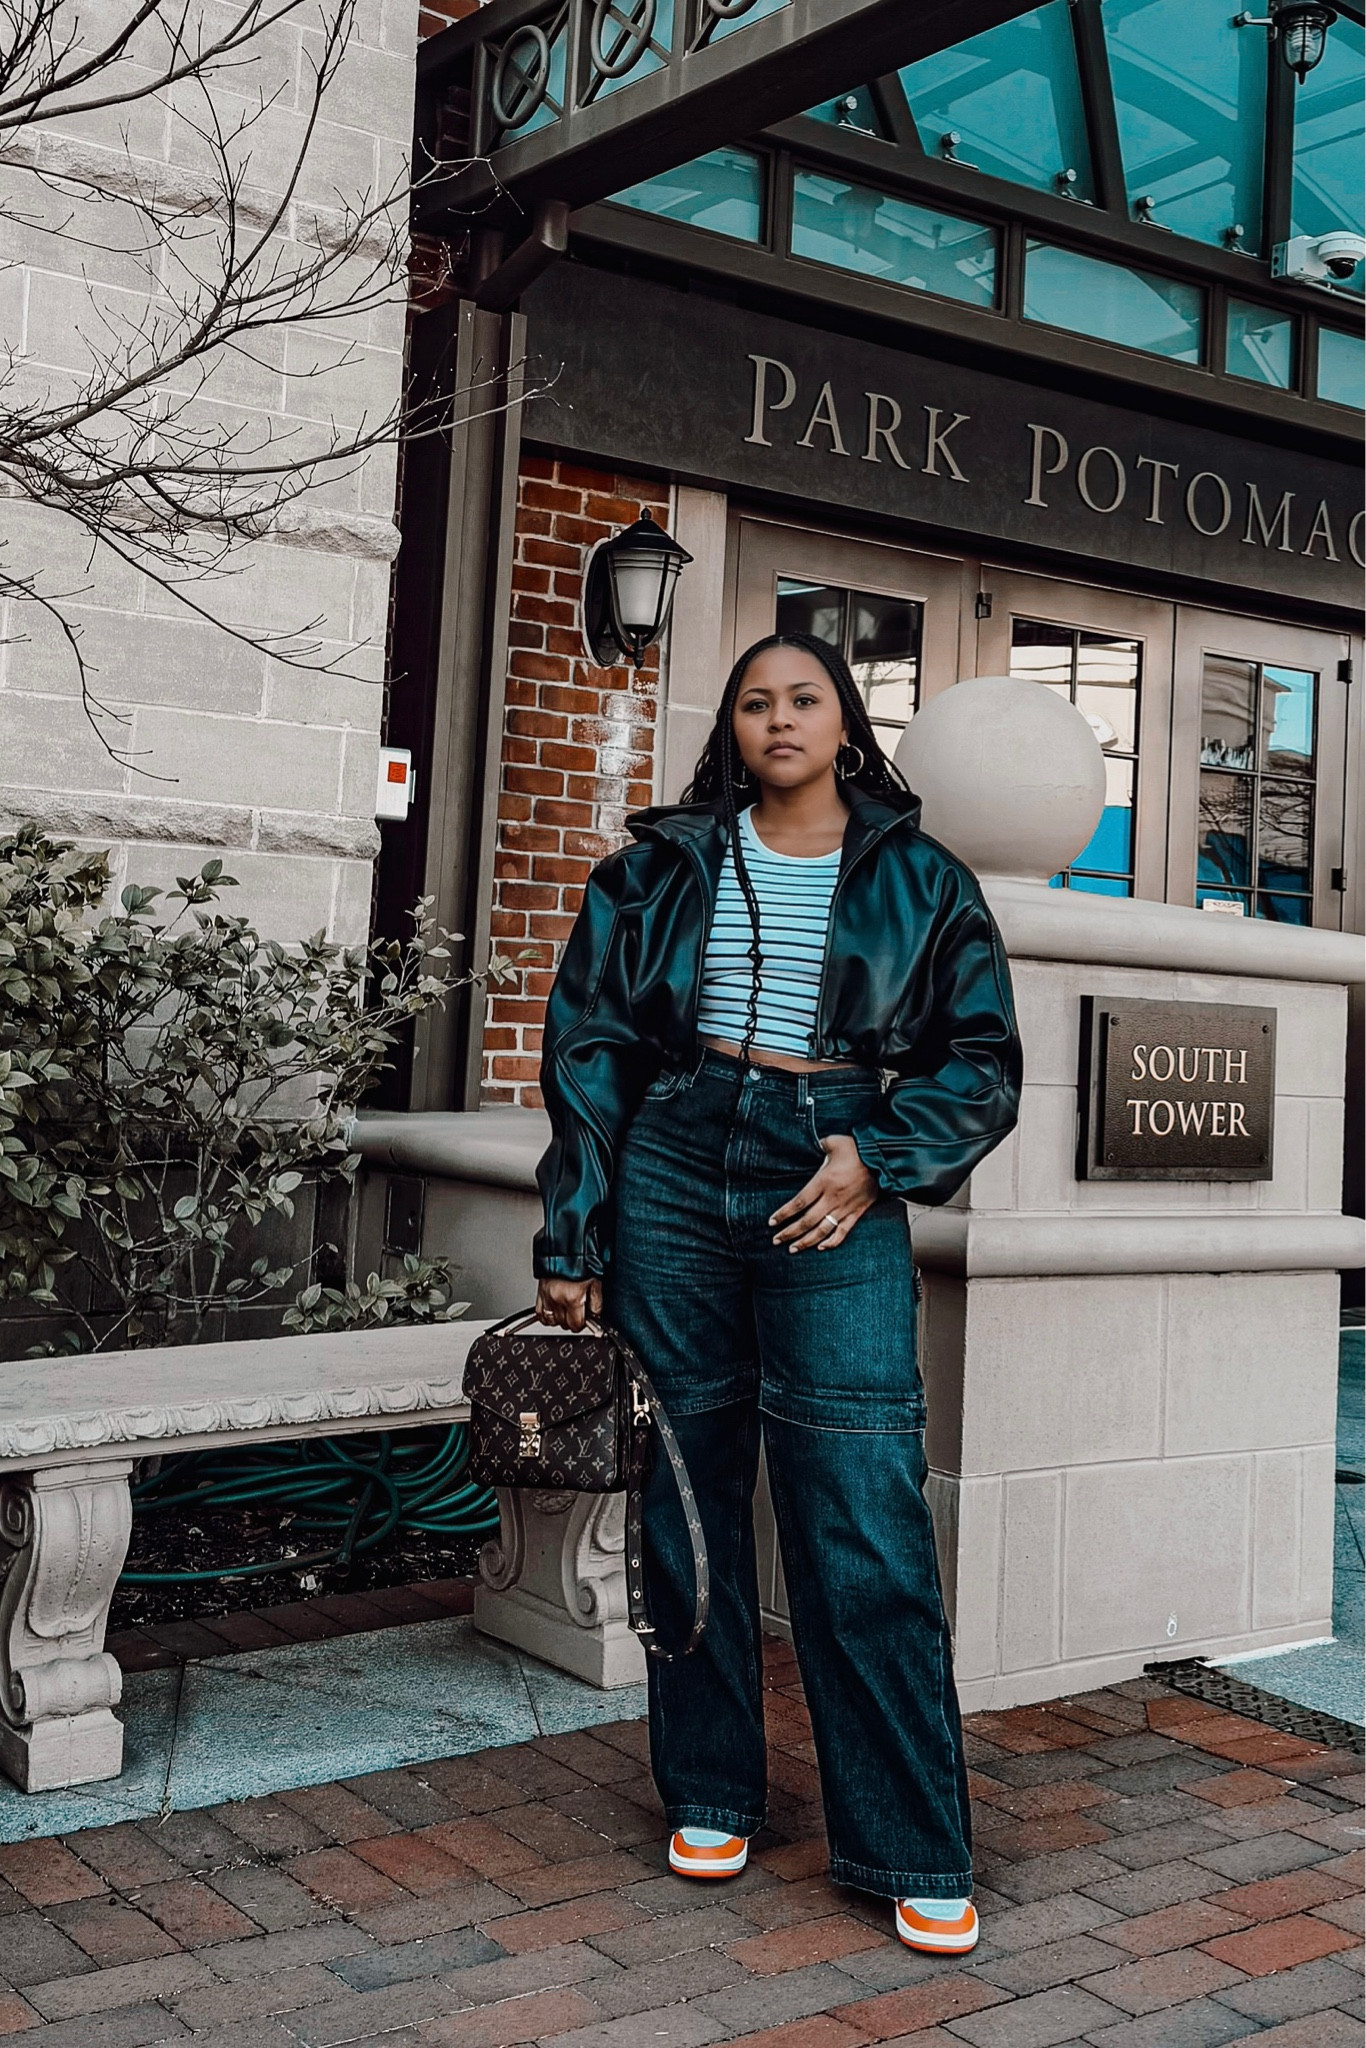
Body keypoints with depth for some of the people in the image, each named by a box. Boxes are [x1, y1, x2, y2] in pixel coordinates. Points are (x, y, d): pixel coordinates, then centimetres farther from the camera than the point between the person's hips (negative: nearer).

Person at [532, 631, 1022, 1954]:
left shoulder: (920, 881, 8)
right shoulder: (664, 866, 10)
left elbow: (982, 1060, 9)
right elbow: (589, 1047, 7)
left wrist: (877, 1155, -9)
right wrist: (572, 1238, 2)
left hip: (832, 1200, -1)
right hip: (674, 1180, 2)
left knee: (866, 1524, -5)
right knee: (688, 1498, 8)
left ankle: (916, 1852, 6)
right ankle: (709, 1795, 24)